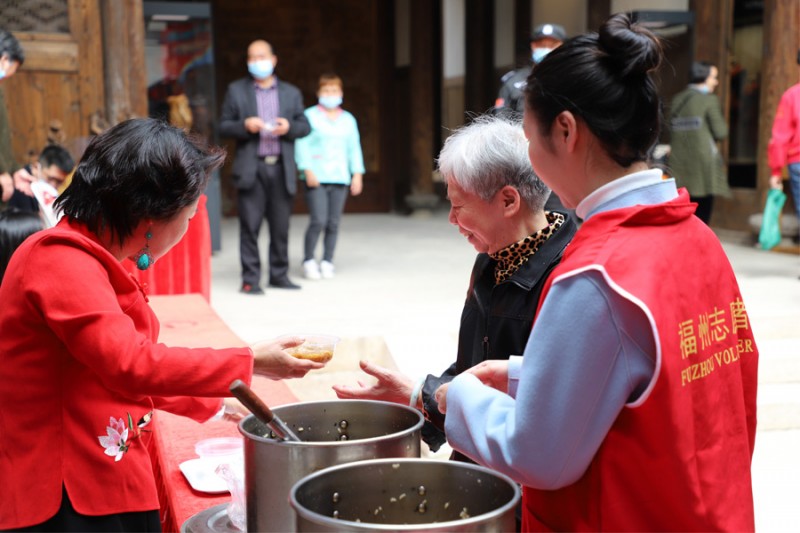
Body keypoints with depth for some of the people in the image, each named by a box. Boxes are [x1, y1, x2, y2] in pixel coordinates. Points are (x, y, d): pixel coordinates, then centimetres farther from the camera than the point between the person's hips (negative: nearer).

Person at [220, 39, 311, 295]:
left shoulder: (291, 92, 15)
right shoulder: (236, 90, 10)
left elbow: (305, 126, 13)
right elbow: (224, 125, 6)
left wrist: (289, 127, -8)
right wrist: (245, 126, -13)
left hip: (281, 168, 2)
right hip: (251, 167, -2)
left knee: (280, 226, 5)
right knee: (250, 225, -4)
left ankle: (279, 274, 15)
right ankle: (250, 279, 1)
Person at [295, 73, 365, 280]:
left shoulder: (348, 120, 16)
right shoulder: (310, 116, 3)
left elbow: (354, 148, 16)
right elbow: (302, 145, -2)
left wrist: (357, 174, 7)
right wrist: (308, 170, -11)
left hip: (340, 178, 4)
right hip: (316, 178, -4)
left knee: (333, 223, 2)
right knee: (318, 221, -11)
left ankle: (327, 262, 13)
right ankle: (308, 261, 5)